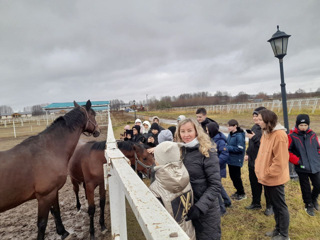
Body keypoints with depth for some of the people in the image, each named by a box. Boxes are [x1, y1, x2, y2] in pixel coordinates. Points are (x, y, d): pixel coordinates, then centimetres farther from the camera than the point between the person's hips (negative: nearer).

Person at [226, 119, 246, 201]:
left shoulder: (239, 136, -19)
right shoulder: (230, 134, 6)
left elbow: (240, 149, -22)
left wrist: (228, 148, -22)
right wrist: (226, 146, -5)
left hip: (236, 160, -8)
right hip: (230, 159, 8)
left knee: (236, 177, 3)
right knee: (232, 176, 16)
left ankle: (242, 194, 22)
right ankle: (238, 191, 33)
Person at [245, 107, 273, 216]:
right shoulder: (254, 128, 7)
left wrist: (254, 137, -24)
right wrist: (247, 153, 11)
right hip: (252, 161, 8)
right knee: (254, 183, 19)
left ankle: (270, 206, 27)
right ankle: (256, 203, 36)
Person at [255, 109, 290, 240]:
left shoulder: (279, 135, -21)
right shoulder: (266, 133, 7)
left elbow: (280, 160, -23)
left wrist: (268, 174, -17)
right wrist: (259, 170, 7)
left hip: (275, 179, -8)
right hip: (266, 178, 8)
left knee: (280, 206, 7)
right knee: (274, 204, 21)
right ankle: (278, 229, 37)